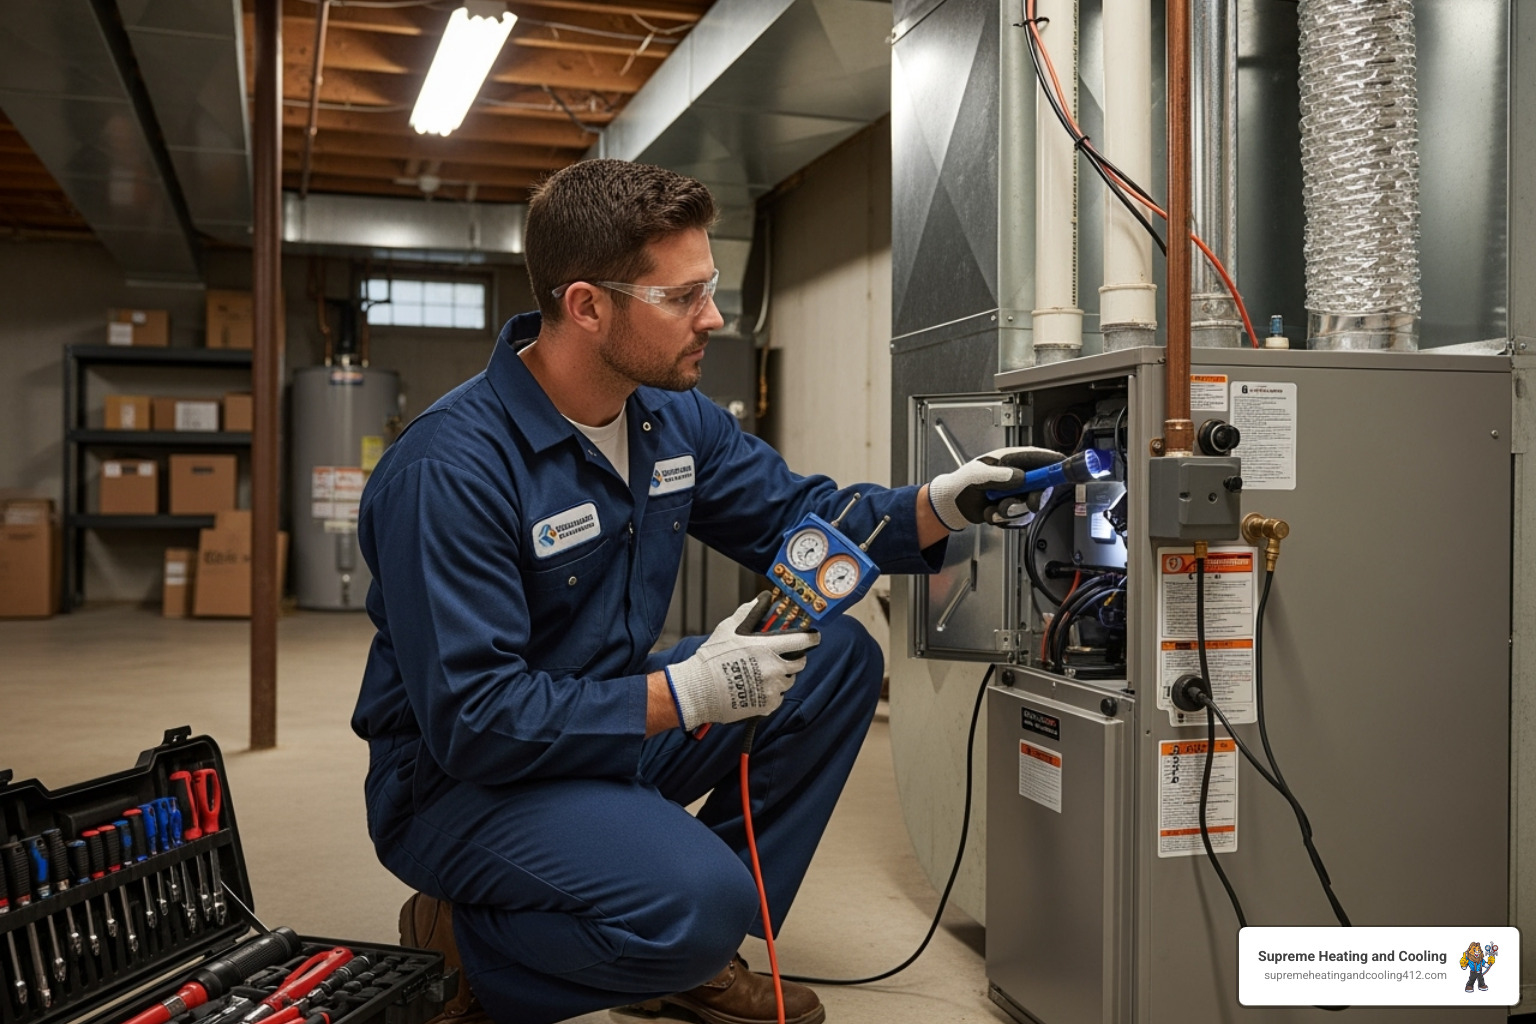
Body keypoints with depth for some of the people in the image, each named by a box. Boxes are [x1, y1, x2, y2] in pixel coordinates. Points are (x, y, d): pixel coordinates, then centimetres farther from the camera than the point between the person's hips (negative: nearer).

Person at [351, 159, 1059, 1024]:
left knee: (840, 658, -3)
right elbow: (471, 720, -27)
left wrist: (941, 506, -8)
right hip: (465, 776, -8)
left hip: (611, 719, 8)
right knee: (698, 900, -32)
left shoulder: (677, 417, -1)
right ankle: (452, 940, -1)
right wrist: (683, 693, -28)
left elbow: (797, 516, 9)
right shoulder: (449, 469, -26)